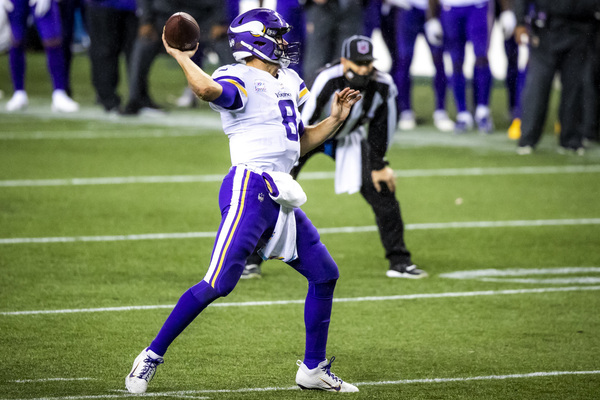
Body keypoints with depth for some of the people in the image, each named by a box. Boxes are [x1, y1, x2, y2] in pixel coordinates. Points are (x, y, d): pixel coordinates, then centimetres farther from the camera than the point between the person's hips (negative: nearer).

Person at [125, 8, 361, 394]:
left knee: (325, 274, 13)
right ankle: (152, 356, -6)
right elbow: (208, 90, -33)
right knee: (218, 284, -15)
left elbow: (299, 143, 27)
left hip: (281, 198, 9)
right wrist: (181, 56, -23)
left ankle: (314, 369, 23)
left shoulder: (287, 82, 19)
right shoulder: (241, 80, -9)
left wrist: (335, 120, 18)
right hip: (250, 188, -9)